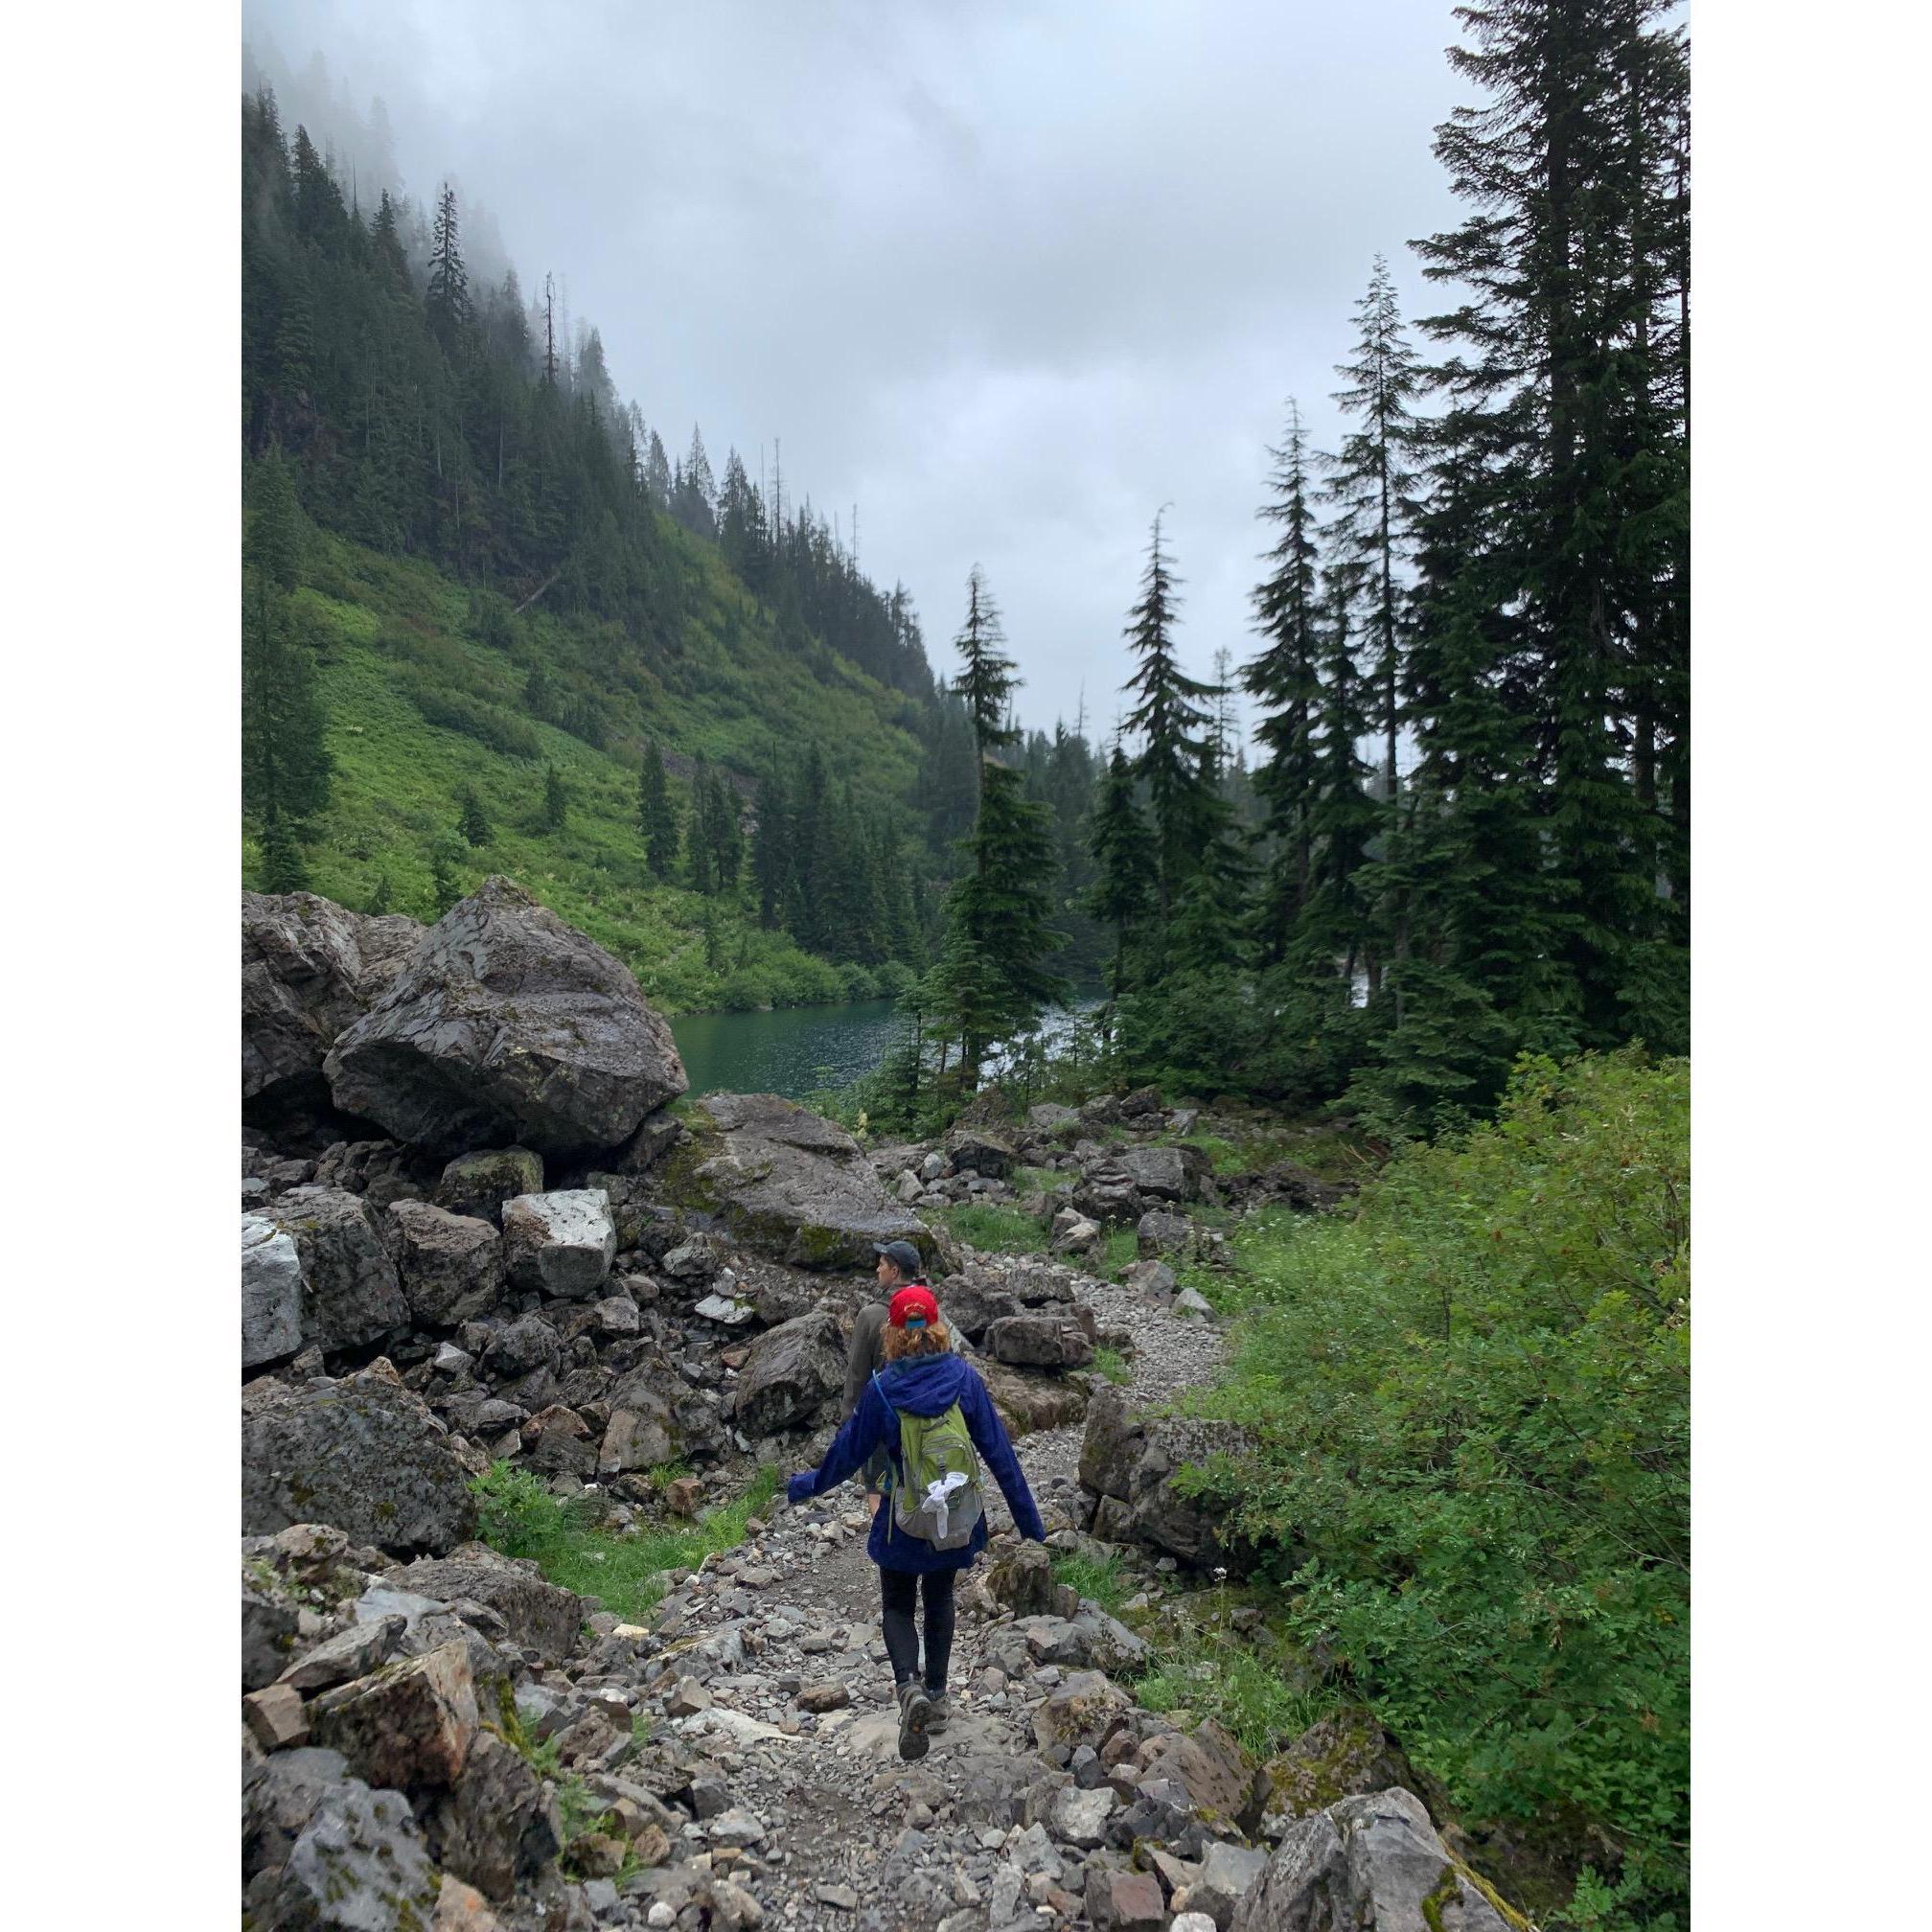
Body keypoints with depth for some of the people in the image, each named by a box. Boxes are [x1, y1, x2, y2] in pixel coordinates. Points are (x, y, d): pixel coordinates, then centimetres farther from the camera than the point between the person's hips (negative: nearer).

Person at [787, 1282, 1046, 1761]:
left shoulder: (881, 1388, -16)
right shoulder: (964, 1377, -12)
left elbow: (848, 1450, -4)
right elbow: (998, 1450, -8)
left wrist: (808, 1485, 15)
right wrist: (1028, 1518, 1)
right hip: (956, 1518, 2)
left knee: (897, 1607, 15)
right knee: (939, 1600, 25)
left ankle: (910, 1687, -9)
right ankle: (937, 1695, 32)